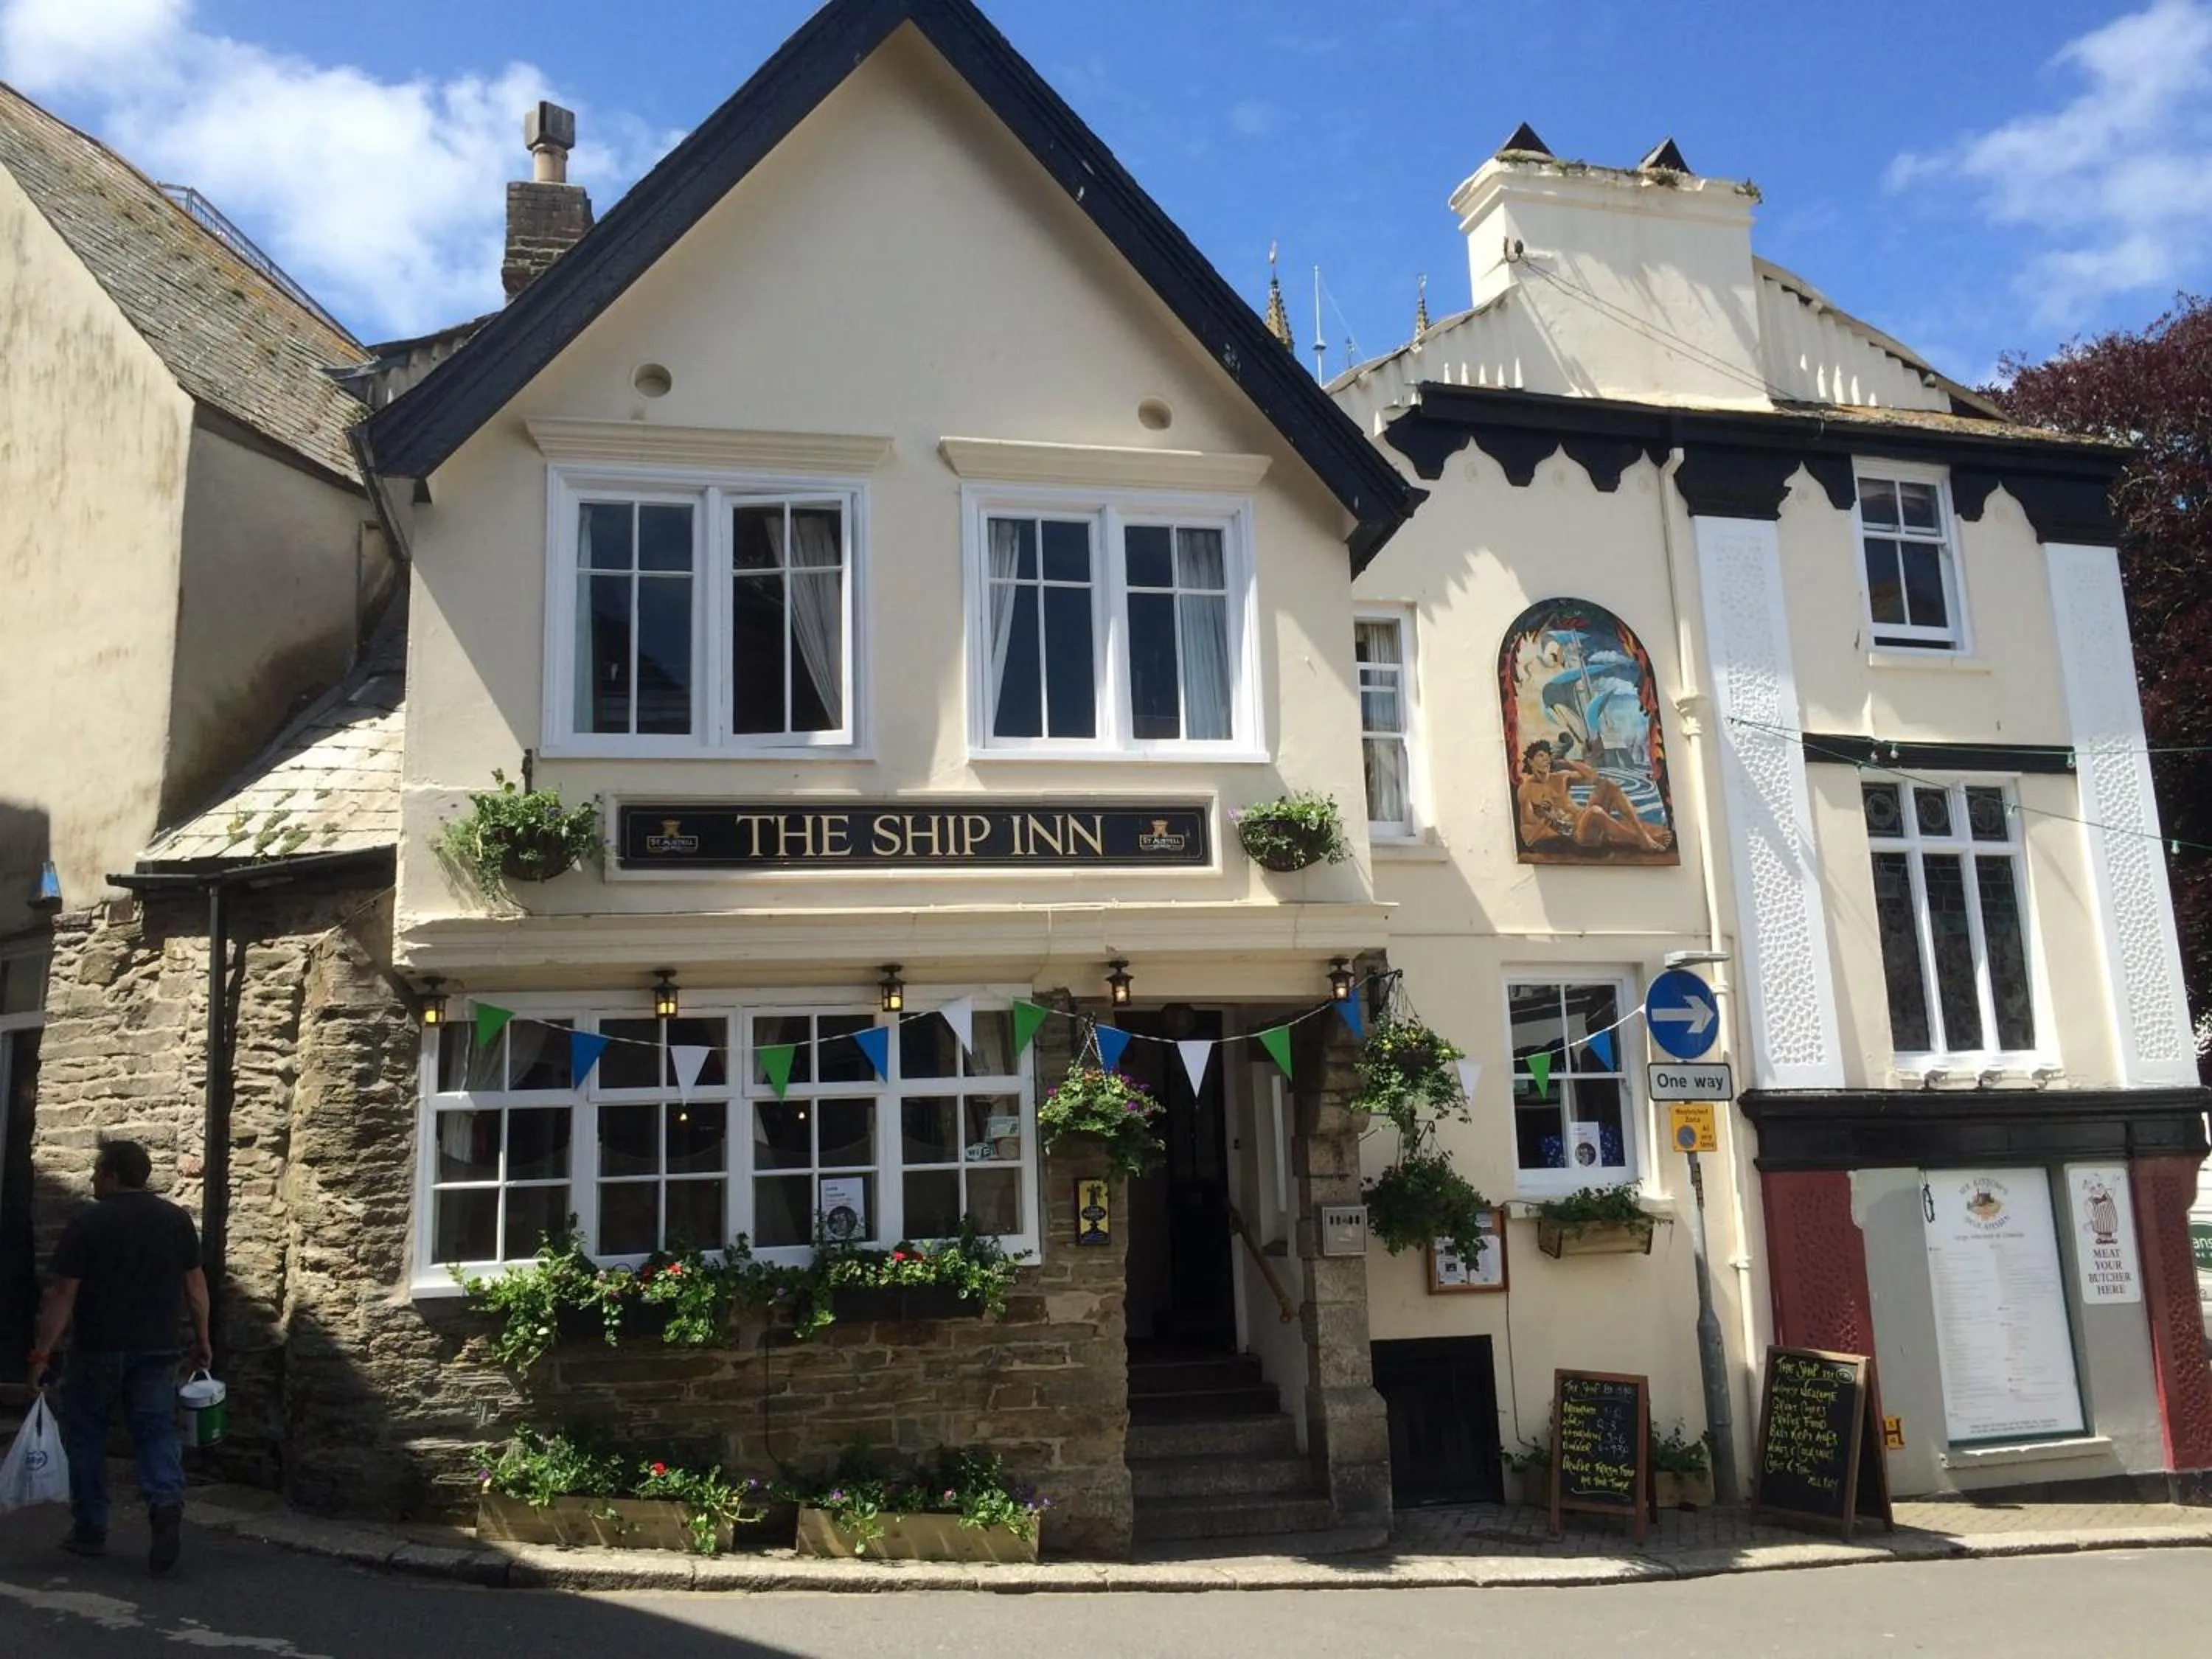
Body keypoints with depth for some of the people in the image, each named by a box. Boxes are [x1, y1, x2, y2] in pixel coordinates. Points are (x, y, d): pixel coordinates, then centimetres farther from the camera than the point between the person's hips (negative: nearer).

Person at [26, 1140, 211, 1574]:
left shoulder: (87, 1222, -8)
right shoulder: (176, 1219, 4)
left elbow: (63, 1293, -11)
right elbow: (195, 1284, 7)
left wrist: (42, 1352, -7)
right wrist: (201, 1340, 14)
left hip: (97, 1350, -3)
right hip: (157, 1350, 3)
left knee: (85, 1436, 12)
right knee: (157, 1432, 4)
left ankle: (90, 1530, 18)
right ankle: (167, 1502, -19)